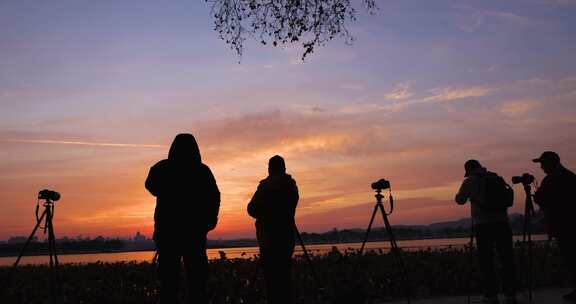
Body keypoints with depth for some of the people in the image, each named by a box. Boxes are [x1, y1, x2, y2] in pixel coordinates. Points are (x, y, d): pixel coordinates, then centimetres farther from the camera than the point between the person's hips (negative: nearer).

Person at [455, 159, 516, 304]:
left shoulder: (470, 181, 2)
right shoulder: (496, 177, 13)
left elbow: (460, 200, 13)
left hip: (482, 224, -3)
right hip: (501, 222, 3)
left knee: (486, 261, 2)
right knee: (506, 259, 6)